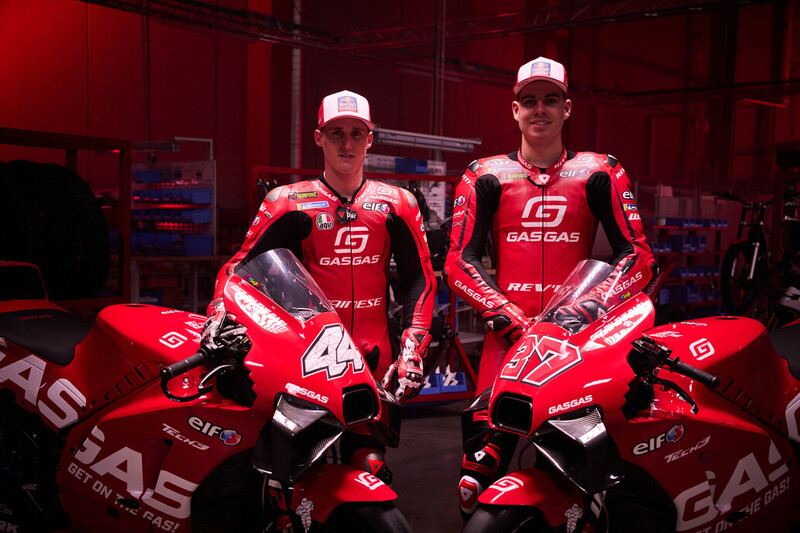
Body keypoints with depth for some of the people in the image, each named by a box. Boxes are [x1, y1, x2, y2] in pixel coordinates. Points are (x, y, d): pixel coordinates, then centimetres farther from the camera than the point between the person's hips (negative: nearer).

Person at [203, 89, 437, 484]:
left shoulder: (395, 204, 11)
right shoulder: (289, 203, 5)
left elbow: (420, 279, 11)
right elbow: (241, 265, 3)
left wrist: (412, 352, 2)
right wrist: (219, 314, -16)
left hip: (373, 360, 2)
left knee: (369, 469, -1)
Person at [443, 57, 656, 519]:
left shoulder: (599, 173, 10)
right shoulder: (487, 176, 11)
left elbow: (638, 254, 5)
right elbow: (459, 261, 4)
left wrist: (592, 306, -11)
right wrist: (505, 316, -10)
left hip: (579, 336, 0)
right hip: (508, 332, 0)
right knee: (482, 463, -9)